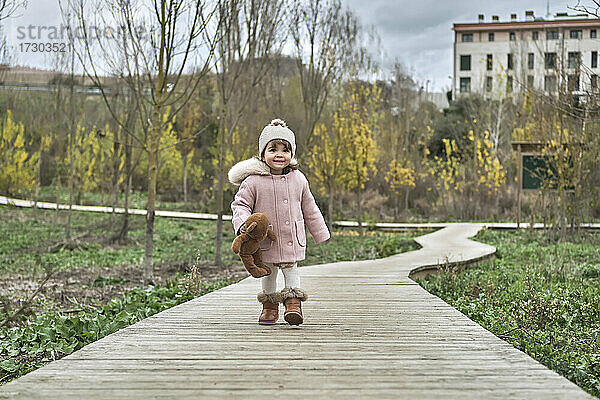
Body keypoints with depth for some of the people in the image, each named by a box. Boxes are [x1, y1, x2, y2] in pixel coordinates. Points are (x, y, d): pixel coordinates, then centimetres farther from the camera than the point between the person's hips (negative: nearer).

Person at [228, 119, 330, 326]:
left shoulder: (298, 179, 0)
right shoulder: (253, 181, -11)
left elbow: (309, 208, 11)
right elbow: (240, 204, -5)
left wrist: (320, 233, 15)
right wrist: (243, 224, -25)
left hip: (293, 239, 1)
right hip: (265, 239, -1)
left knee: (291, 270, 0)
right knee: (268, 272, 12)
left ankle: (293, 302, 12)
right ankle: (270, 304, 28)